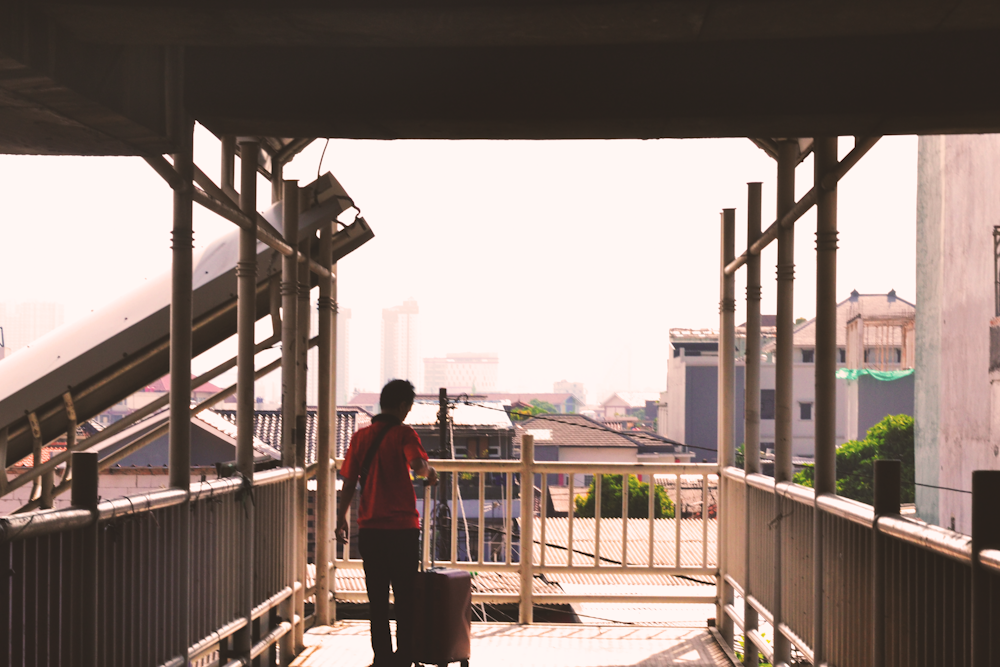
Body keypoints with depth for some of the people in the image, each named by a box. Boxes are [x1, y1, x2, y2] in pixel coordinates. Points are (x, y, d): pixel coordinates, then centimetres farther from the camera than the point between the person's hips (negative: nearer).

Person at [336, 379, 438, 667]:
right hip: (403, 528, -3)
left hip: (370, 528, 3)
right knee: (405, 598, 8)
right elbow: (418, 465, -26)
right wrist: (430, 472, -5)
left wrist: (341, 518, 15)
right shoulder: (403, 434, -8)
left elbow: (349, 483, 6)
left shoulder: (360, 437, 5)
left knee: (377, 599, 11)